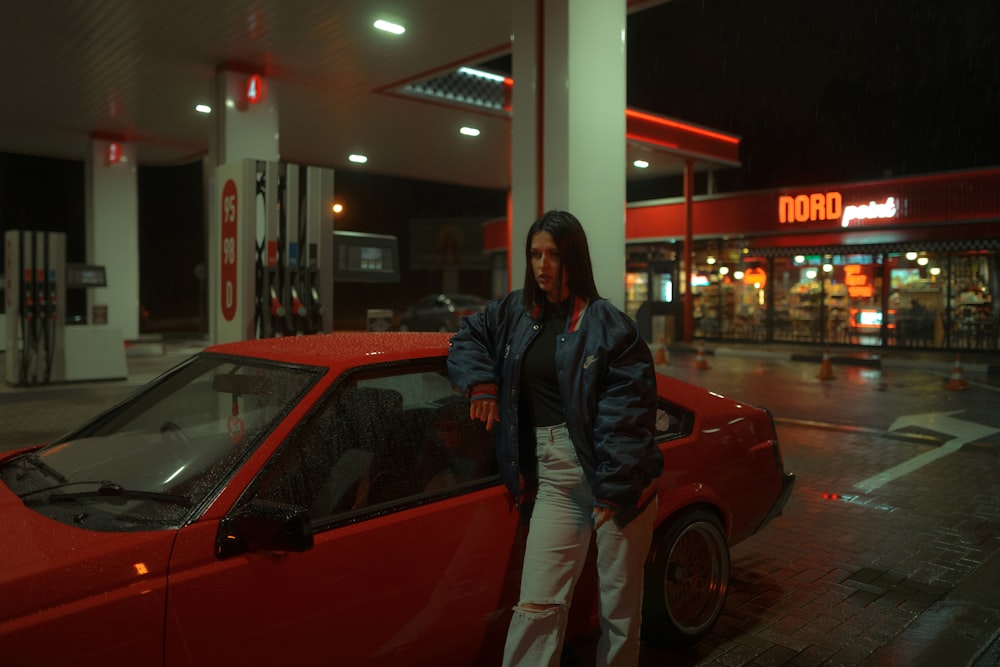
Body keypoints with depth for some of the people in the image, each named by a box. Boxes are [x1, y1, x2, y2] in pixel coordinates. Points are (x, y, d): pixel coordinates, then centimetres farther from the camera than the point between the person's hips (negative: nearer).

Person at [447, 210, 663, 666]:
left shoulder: (606, 322, -7)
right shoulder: (516, 312, 9)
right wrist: (480, 383, 7)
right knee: (538, 603, 2)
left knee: (620, 602, 8)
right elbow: (468, 335, 26)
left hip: (617, 478, -3)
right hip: (554, 478, 4)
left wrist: (613, 489, -13)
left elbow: (627, 410, -10)